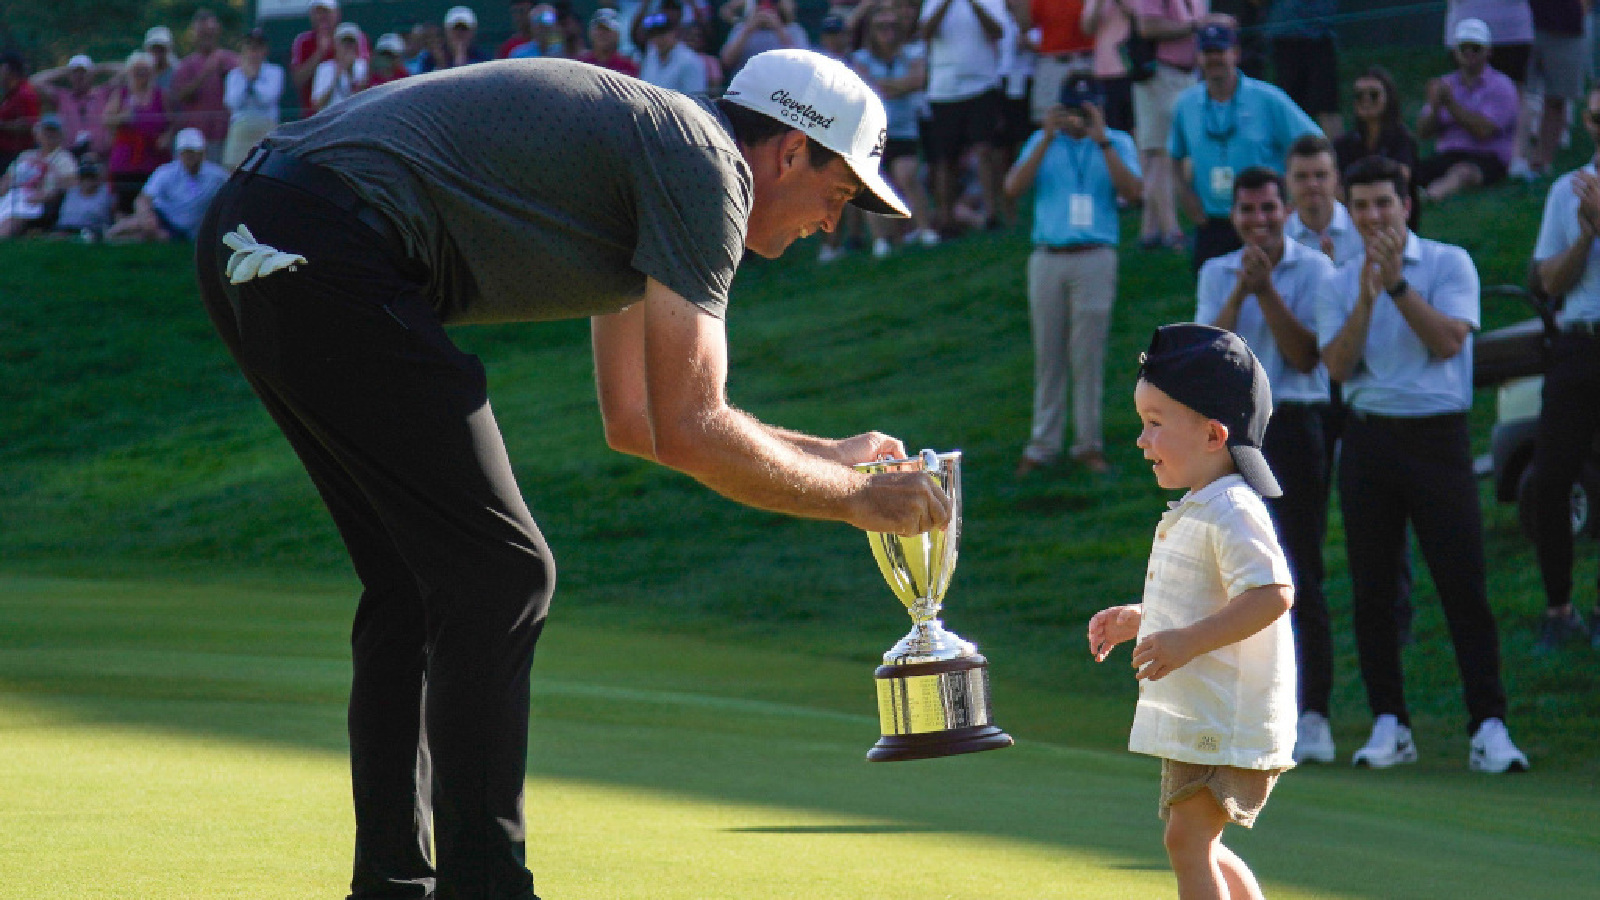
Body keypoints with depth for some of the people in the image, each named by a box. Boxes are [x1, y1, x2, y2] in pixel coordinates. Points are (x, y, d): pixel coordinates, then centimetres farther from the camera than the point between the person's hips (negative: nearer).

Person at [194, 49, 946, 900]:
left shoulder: (651, 137, 25)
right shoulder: (705, 167, -4)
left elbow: (636, 419, 34)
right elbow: (689, 431, -8)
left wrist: (827, 454, 38)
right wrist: (855, 498, 4)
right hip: (325, 255, -10)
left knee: (416, 584, 17)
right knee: (498, 575, -5)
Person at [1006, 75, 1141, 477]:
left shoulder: (1117, 143, 8)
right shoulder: (1042, 142, 12)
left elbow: (1132, 192, -9)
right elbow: (1014, 187, -3)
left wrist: (1101, 141, -15)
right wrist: (1048, 139, -10)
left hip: (1094, 258, -2)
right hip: (1047, 258, 2)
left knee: (1088, 354, -3)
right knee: (1047, 356, 5)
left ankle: (1088, 444, 4)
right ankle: (1042, 445, 10)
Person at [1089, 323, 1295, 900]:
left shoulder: (1231, 512, -17)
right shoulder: (1194, 512, 16)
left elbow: (1272, 594, -29)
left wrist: (1187, 641, -30)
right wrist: (1136, 621, 18)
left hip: (1226, 722, -11)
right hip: (1197, 720, 11)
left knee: (1187, 837, -13)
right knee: (1200, 849, 17)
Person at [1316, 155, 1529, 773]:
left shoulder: (1448, 264, 2)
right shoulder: (1339, 286, 11)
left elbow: (1448, 340, -11)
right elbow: (1338, 367, -2)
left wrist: (1398, 284, -15)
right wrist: (1367, 296, -12)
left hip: (1438, 437, -3)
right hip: (1369, 438, 3)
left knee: (1463, 584, -7)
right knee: (1372, 590, 3)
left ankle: (1488, 725, -7)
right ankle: (1389, 725, 9)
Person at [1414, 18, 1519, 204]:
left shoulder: (1501, 86, 4)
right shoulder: (1445, 84, 21)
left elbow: (1483, 130, -11)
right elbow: (1423, 132, 14)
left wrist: (1450, 103, -9)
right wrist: (1435, 107, -7)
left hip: (1487, 159, -5)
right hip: (1446, 155, 5)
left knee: (1464, 171, -40)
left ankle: (1429, 195, -72)